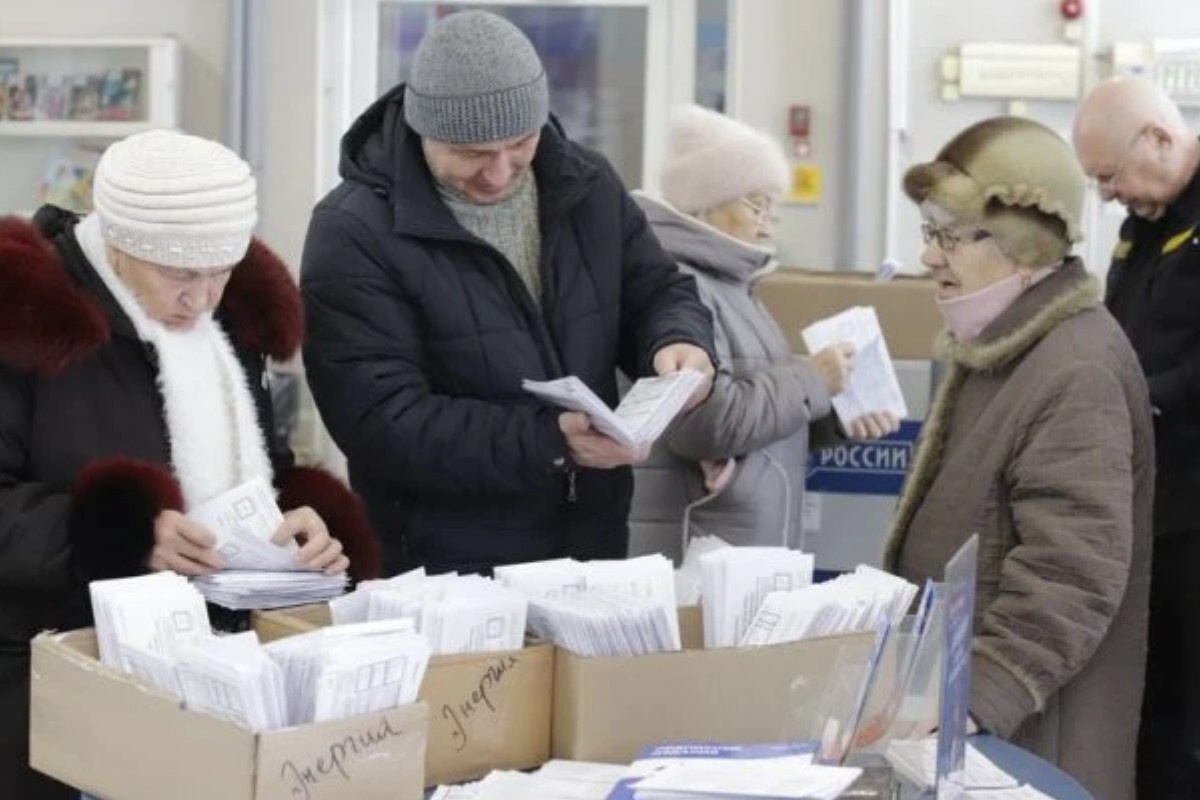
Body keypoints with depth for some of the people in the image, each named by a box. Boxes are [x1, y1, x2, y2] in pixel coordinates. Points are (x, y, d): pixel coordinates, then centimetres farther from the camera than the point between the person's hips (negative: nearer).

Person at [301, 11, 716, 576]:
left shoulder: (587, 187, 4)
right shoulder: (354, 234, -13)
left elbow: (657, 292, 12)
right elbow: (382, 424, -18)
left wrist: (678, 342, -12)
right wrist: (550, 442, -26)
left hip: (595, 552, 6)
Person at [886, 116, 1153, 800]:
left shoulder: (1077, 372, -21)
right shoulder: (1001, 344, 11)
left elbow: (1071, 578, -27)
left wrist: (976, 702, -31)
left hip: (1028, 740, -10)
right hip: (951, 692, 10)